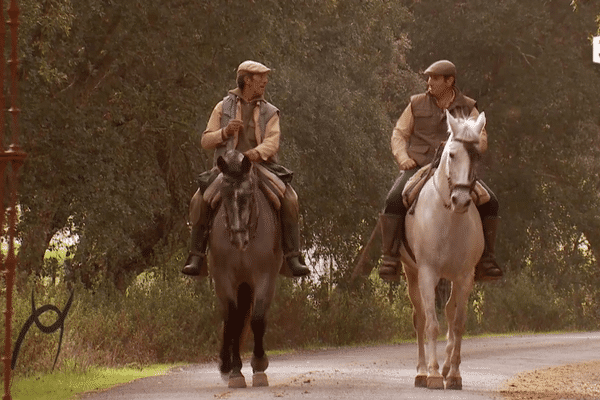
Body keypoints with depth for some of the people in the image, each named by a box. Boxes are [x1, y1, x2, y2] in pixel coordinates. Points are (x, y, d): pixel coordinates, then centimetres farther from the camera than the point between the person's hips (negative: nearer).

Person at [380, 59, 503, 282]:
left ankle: (486, 259, -8)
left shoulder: (467, 108, 10)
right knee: (394, 200, -29)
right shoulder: (417, 105, 9)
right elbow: (399, 134, 11)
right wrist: (403, 157, -8)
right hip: (418, 167, -1)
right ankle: (391, 257, -22)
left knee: (489, 202, -18)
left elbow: (481, 139, 3)